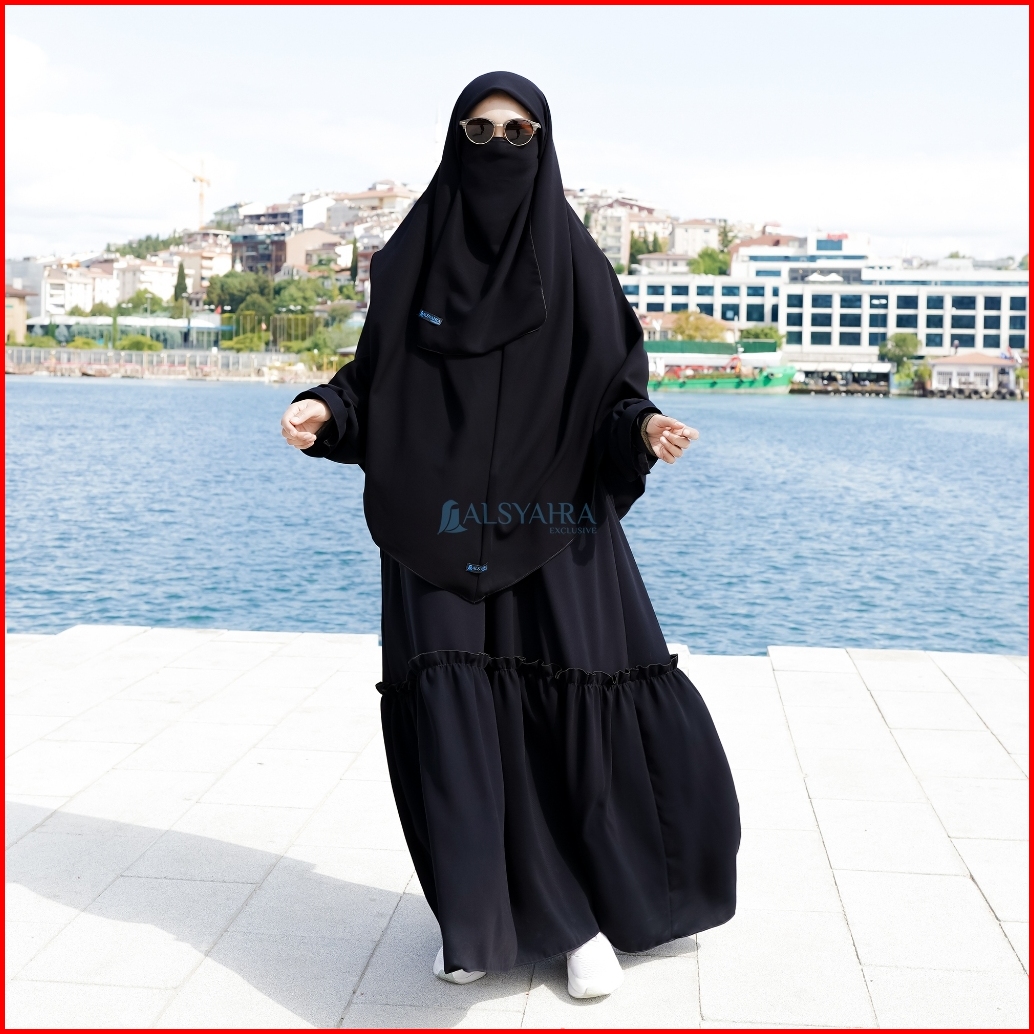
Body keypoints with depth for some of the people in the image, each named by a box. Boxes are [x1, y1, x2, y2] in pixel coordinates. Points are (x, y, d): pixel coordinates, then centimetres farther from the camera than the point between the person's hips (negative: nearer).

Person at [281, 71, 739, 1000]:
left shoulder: (574, 261, 5)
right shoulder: (411, 257, 7)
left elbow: (615, 388, 2)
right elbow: (374, 381, 9)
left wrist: (645, 428, -19)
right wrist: (325, 410, -11)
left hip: (552, 528, 0)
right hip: (441, 533, 1)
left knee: (576, 712, -5)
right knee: (452, 720, -4)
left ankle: (579, 913, 16)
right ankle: (482, 918, 14)